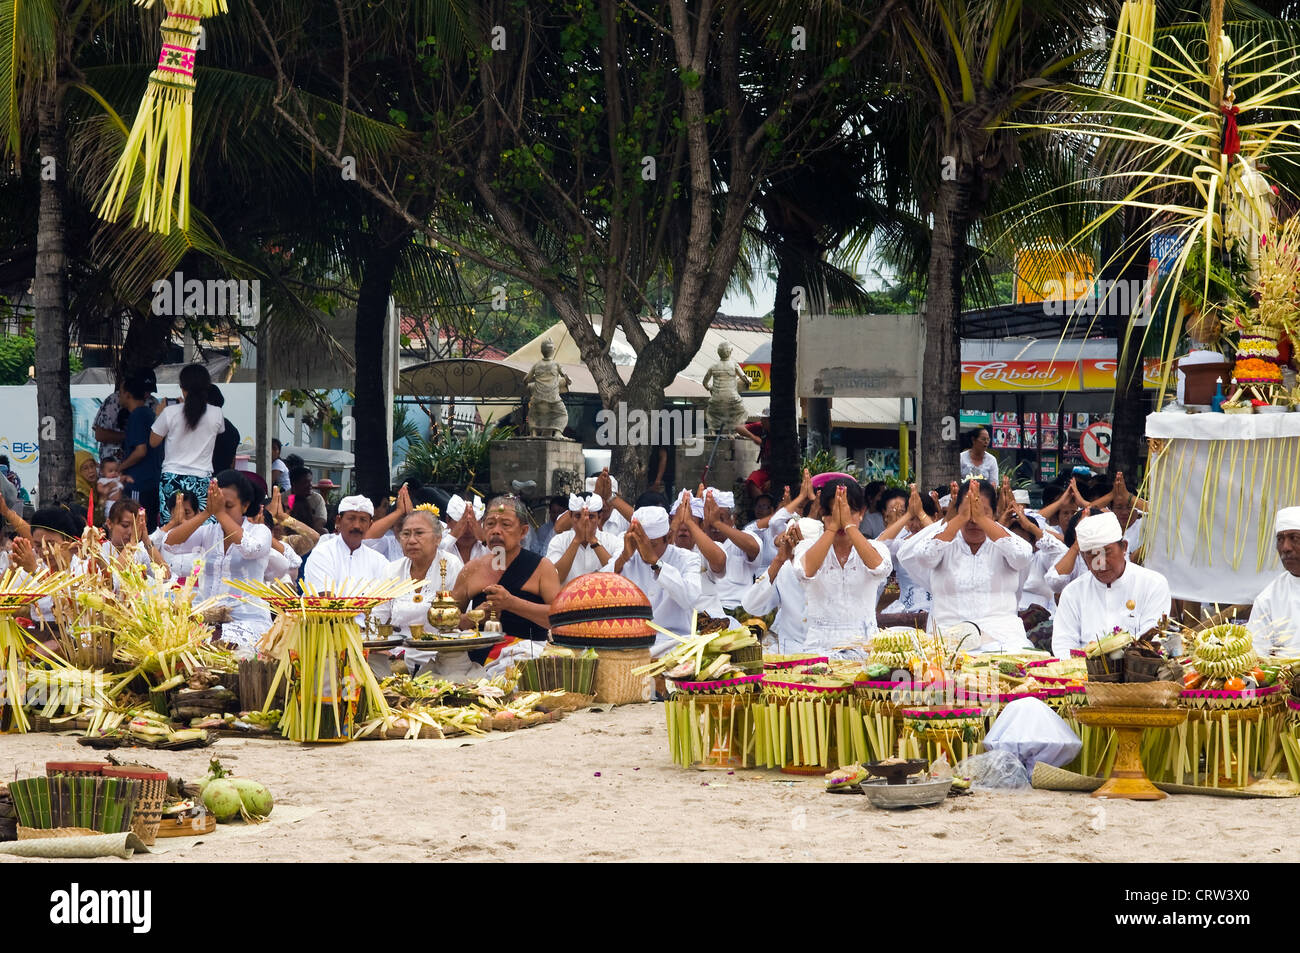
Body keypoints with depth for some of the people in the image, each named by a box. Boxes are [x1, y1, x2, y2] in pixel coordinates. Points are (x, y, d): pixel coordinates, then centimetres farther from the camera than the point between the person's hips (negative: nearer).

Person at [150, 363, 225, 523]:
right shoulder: (216, 414, -1)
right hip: (203, 479, 1)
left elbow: (153, 442, 6)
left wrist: (158, 415, 21)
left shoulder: (170, 413, -5)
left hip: (173, 478, -1)